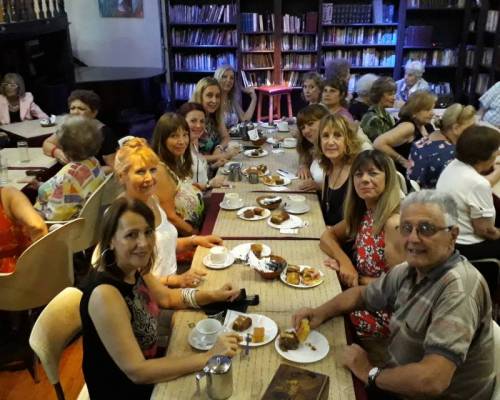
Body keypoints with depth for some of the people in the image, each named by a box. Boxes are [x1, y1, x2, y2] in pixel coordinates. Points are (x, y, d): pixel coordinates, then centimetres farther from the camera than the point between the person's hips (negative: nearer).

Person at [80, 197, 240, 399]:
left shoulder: (134, 269, -8)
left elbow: (166, 297, 11)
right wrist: (209, 357, -29)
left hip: (147, 372, 7)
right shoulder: (105, 294, -31)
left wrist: (213, 295, -3)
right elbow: (136, 371, -29)